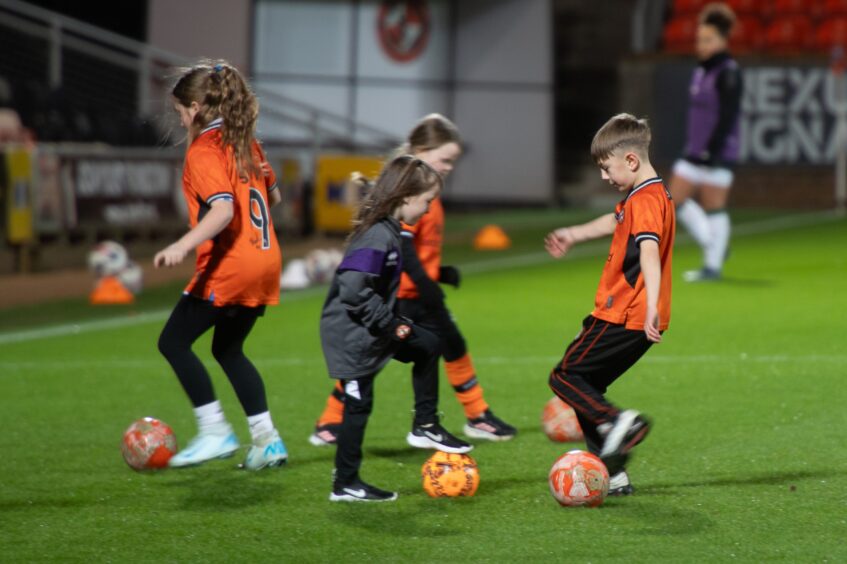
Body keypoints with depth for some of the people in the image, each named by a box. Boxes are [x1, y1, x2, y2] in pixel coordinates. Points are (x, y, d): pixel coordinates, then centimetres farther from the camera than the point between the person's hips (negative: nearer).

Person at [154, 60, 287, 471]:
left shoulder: (203, 150, -12)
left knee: (173, 342, 1)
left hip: (228, 266, -9)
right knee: (229, 349, 20)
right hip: (264, 261, 9)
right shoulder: (246, 143, 13)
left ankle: (215, 432, -4)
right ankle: (267, 440, 16)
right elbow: (272, 195, 23)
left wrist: (183, 246, -35)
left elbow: (223, 209, -25)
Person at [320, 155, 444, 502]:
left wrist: (395, 321, 10)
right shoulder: (377, 237, -24)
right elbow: (353, 290, -30)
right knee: (358, 405, -1)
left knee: (428, 346, 17)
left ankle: (425, 425, 24)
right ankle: (345, 485, 8)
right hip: (351, 334, -10)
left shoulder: (388, 230, 7)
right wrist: (389, 323, -21)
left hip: (372, 328, 10)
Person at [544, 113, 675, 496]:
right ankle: (612, 476, 12)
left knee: (565, 377, -6)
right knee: (588, 386, 14)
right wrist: (574, 235, 49)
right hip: (634, 318, 10)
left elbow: (649, 252, -33)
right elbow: (615, 223, 36)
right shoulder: (644, 196, 15)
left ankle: (617, 422, -24)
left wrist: (652, 306, -45)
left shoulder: (645, 200, -18)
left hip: (623, 317, -10)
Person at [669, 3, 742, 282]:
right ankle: (715, 248, 18)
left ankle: (713, 266, 6)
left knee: (713, 208, -2)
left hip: (718, 152, -9)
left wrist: (712, 149, -22)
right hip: (696, 151, 9)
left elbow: (728, 115, -18)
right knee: (676, 199, 6)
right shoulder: (702, 71, 13)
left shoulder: (728, 73, -12)